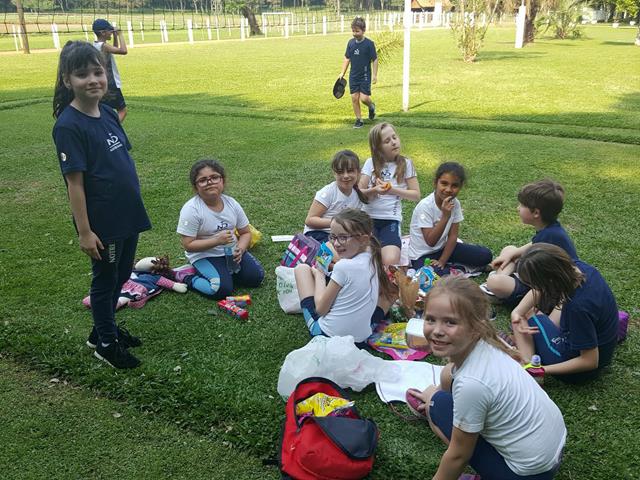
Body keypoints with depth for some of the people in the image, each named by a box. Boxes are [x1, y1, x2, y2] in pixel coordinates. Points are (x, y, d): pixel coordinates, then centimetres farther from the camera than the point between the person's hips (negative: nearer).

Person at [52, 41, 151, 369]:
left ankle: (104, 328, 41)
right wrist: (84, 231, -16)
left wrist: (133, 208, 15)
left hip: (128, 215, 7)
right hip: (102, 223, -7)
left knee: (121, 276, 20)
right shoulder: (69, 126, -18)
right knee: (105, 280, 9)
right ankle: (106, 343, 29)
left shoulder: (108, 114, 4)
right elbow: (75, 182, -17)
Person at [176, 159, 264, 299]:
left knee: (256, 277, -10)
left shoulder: (231, 203, -4)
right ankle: (187, 277, -1)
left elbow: (246, 233, 5)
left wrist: (240, 249, -17)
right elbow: (188, 245, -18)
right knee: (223, 289, -25)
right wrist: (217, 240, -28)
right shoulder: (191, 210, -18)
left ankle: (225, 271, 11)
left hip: (231, 252, 5)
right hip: (204, 255, -5)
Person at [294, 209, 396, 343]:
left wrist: (318, 275, 0)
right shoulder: (372, 259, -4)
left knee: (302, 268, 7)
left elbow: (320, 308, -15)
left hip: (325, 334, -5)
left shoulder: (343, 267, -23)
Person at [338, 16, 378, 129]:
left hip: (365, 75, -4)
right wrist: (342, 73, 8)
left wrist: (375, 75, -9)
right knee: (354, 98, 2)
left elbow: (375, 60, -5)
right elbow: (347, 58, 11)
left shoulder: (369, 43, -10)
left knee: (364, 98, -10)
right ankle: (359, 120, 14)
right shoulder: (351, 42, 2)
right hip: (353, 76, 4)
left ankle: (371, 106, 25)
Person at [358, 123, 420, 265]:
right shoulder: (371, 163, 4)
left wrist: (392, 190, -13)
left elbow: (416, 195, 1)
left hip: (391, 219, 0)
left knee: (390, 262, -23)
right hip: (368, 217, 1)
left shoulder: (405, 164, 2)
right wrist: (374, 190, -21)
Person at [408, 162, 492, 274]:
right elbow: (430, 242, -27)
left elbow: (453, 236, -5)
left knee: (485, 255, -5)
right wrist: (445, 216, -35)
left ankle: (447, 266, 2)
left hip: (443, 248, 6)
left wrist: (442, 261, -14)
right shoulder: (425, 206, -24)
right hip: (423, 255, -6)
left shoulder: (455, 203, -7)